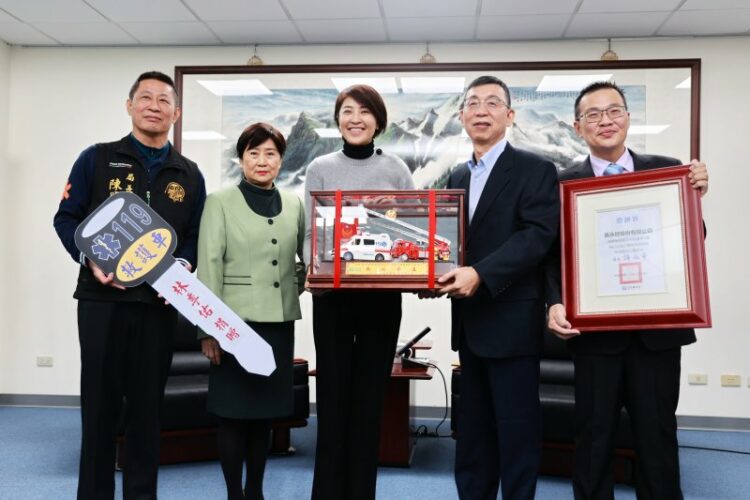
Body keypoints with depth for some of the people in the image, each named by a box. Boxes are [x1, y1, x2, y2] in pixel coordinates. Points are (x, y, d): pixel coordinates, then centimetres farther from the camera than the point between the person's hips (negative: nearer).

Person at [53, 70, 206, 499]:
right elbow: (67, 218, 2)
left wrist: (183, 265, -9)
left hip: (160, 302, 2)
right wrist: (89, 259, -14)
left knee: (148, 405, 9)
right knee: (99, 402, 5)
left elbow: (196, 235, 10)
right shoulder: (96, 159, 4)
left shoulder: (189, 174, 11)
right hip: (102, 298, -2)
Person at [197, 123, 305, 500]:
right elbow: (209, 266, -6)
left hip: (280, 321, 4)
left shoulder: (294, 204, 10)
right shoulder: (220, 202, 0)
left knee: (266, 410, 11)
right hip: (237, 320, -3)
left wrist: (296, 284, -1)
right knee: (234, 411, 1)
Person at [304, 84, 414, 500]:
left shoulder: (396, 169, 5)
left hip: (382, 294, 1)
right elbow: (310, 232, 0)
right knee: (333, 393, 4)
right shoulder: (321, 169, 4)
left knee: (370, 395, 8)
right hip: (333, 294, -1)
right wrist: (314, 267, -19)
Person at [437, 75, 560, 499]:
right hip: (470, 321, 7)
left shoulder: (535, 169, -6)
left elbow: (538, 236, -18)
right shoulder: (458, 177, 15)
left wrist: (480, 274, -26)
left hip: (512, 320, -7)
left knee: (517, 428, 2)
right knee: (474, 428, 16)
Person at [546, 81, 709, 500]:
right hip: (595, 330, -1)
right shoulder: (565, 183, 0)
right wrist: (556, 303, -18)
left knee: (658, 433, 13)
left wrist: (695, 198, -15)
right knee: (594, 436, 12)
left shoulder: (667, 169, 3)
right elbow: (556, 254, -3)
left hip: (657, 327, 1)